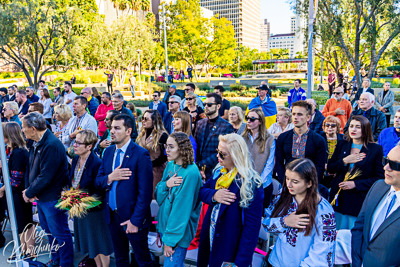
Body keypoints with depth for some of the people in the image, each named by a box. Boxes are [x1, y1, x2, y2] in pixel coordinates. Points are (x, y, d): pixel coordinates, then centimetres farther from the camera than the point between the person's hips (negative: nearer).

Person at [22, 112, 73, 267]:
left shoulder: (52, 145, -25)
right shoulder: (37, 144, 3)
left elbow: (45, 177, -26)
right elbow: (30, 168, 9)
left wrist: (29, 193, -13)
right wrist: (28, 190, -4)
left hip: (52, 198, -10)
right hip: (40, 197, 10)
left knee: (60, 234, 6)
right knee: (49, 231, 24)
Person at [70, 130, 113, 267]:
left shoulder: (97, 163, -23)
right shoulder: (75, 160, 0)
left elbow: (101, 190, -19)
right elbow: (72, 182, 12)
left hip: (94, 211, -7)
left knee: (100, 245, 10)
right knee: (90, 242, 22)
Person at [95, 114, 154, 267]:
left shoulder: (141, 155, -17)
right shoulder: (108, 151, 3)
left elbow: (145, 192, -18)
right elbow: (97, 182, 5)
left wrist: (135, 221, -18)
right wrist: (109, 178, -17)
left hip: (133, 217, -6)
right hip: (112, 215, 6)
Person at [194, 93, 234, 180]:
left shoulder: (227, 127, -8)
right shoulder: (200, 123, 10)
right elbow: (195, 147, 9)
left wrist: (202, 165, -14)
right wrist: (197, 168, -4)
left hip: (213, 173, -4)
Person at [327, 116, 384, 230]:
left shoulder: (376, 149, -4)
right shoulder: (342, 144, 6)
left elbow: (379, 177, -4)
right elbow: (330, 169, 5)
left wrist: (356, 184, -14)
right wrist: (344, 161, -13)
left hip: (359, 201, -3)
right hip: (338, 198, 3)